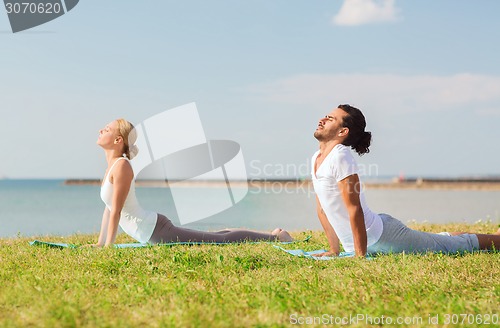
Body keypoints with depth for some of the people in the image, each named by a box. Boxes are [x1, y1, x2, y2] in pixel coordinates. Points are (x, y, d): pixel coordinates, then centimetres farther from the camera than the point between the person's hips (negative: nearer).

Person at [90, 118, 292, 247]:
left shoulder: (121, 166, -18)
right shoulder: (112, 165, 11)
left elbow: (116, 210, -21)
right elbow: (109, 208, 17)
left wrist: (108, 246, -20)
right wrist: (100, 243, 16)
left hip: (155, 230, -9)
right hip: (151, 229, 9)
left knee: (221, 241, 0)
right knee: (215, 240, 22)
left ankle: (274, 237, 12)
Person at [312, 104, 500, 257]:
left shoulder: (340, 156, -22)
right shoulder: (316, 158, 6)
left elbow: (354, 208, -25)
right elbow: (322, 209, 14)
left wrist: (360, 254, -25)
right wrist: (334, 250, 14)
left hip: (381, 237, -9)